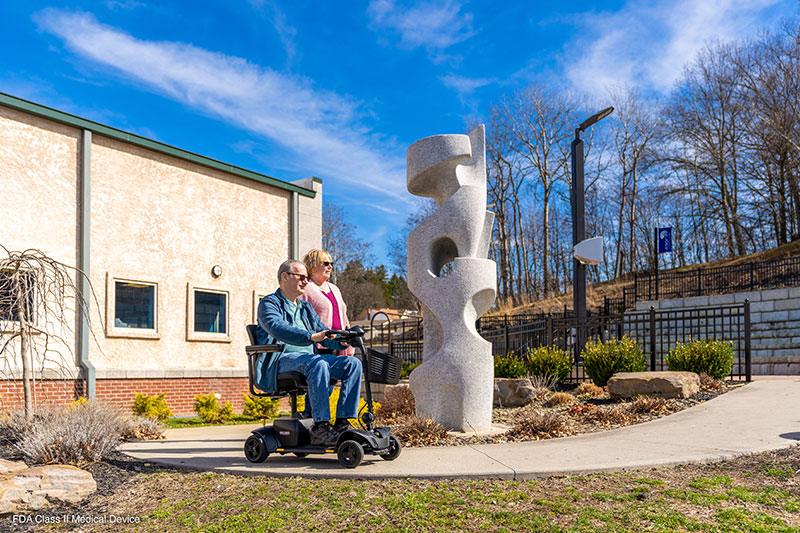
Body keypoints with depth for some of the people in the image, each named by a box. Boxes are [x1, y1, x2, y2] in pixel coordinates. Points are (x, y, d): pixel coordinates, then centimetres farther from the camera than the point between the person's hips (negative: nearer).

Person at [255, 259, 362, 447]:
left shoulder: (306, 307, 27)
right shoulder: (269, 303, 2)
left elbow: (323, 332, 20)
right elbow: (278, 329, -19)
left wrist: (341, 341, -4)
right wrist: (311, 336, -34)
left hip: (310, 358, 7)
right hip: (282, 359, -7)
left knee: (353, 363, -13)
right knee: (318, 364, -36)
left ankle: (342, 423, -19)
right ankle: (320, 427, -35)